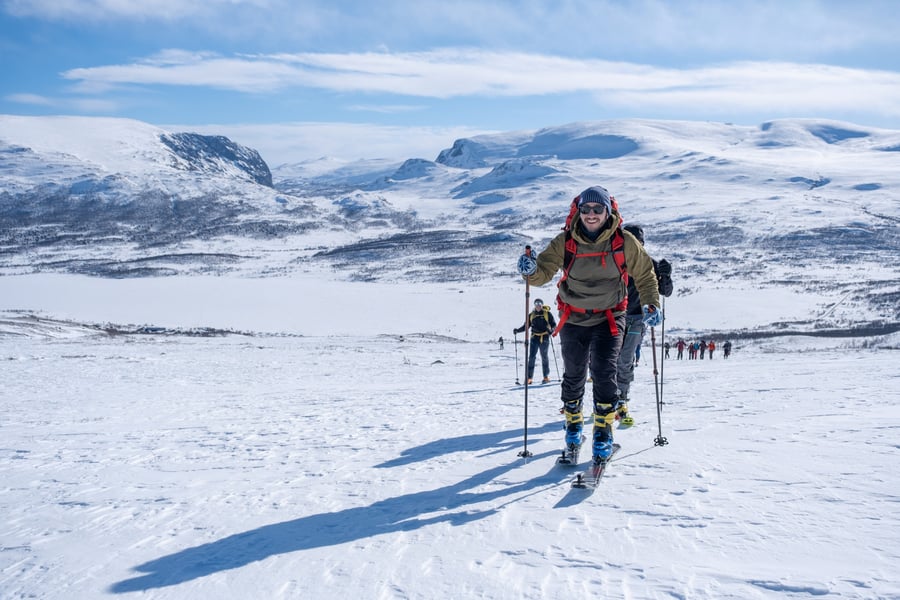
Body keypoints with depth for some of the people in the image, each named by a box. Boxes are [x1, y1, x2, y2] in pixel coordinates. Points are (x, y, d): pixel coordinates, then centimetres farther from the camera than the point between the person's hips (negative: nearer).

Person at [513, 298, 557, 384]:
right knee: (531, 357, -6)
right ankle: (529, 377, -5)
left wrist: (551, 330, -21)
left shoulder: (547, 314, 0)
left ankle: (546, 376, 18)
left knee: (544, 357, 7)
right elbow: (526, 326, 14)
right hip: (534, 338, 2)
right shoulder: (531, 315, 9)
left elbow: (553, 324, 0)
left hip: (544, 338, -2)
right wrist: (518, 330, 0)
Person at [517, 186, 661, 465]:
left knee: (604, 374, -14)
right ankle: (573, 424, 32)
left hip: (609, 318, -1)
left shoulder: (624, 242, -9)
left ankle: (603, 431, 0)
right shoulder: (565, 242, -9)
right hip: (573, 318, 1)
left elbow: (644, 273, 4)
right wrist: (532, 271, -33)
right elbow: (544, 272, -10)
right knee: (573, 376, 10)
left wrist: (651, 304, -6)